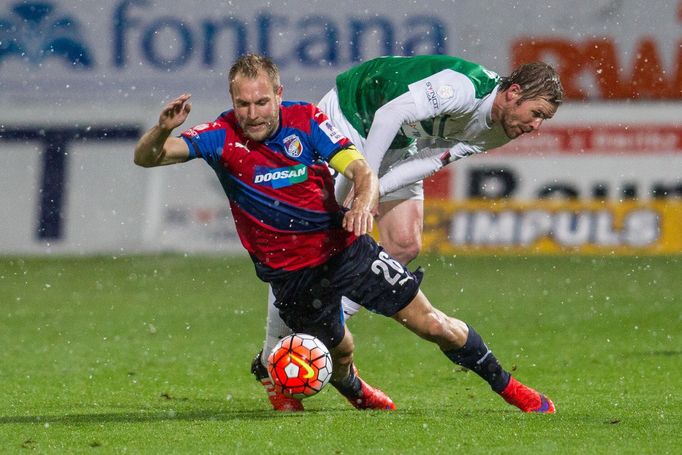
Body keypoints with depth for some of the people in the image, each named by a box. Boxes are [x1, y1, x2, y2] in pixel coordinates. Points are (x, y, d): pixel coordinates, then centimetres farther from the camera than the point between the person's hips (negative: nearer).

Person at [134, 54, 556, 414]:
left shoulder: (306, 120, -11)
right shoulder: (222, 138, -16)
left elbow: (362, 169, -13)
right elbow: (146, 157, -23)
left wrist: (363, 202, -37)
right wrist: (162, 129, -46)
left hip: (344, 247, 1)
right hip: (290, 272, -1)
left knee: (433, 324, -1)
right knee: (339, 352, 11)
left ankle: (505, 384, 19)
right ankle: (355, 391, 50)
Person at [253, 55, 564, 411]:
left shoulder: (495, 133, -8)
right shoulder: (466, 88, -34)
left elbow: (433, 160, -13)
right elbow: (390, 113, -34)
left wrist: (375, 190, -25)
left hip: (398, 146, 8)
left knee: (404, 246, -7)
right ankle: (272, 356, 1)